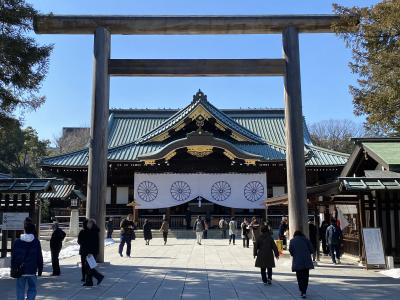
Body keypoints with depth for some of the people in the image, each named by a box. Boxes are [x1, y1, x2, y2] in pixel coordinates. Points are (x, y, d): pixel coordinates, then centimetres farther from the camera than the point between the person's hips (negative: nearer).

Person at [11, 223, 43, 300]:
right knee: (32, 288, 9)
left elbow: (13, 256, 5)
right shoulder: (36, 242, -3)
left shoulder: (17, 241, 0)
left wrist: (13, 268, 14)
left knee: (20, 289, 11)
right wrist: (40, 269, 7)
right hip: (32, 270, -1)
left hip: (20, 270, 1)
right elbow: (39, 257, -1)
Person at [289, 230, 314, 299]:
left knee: (299, 277, 8)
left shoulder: (292, 241, 6)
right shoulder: (306, 240, 7)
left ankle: (302, 292, 1)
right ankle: (304, 292, 2)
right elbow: (311, 250, 4)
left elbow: (290, 251, 0)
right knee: (305, 277, 9)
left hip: (297, 262, -1)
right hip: (306, 261, 1)